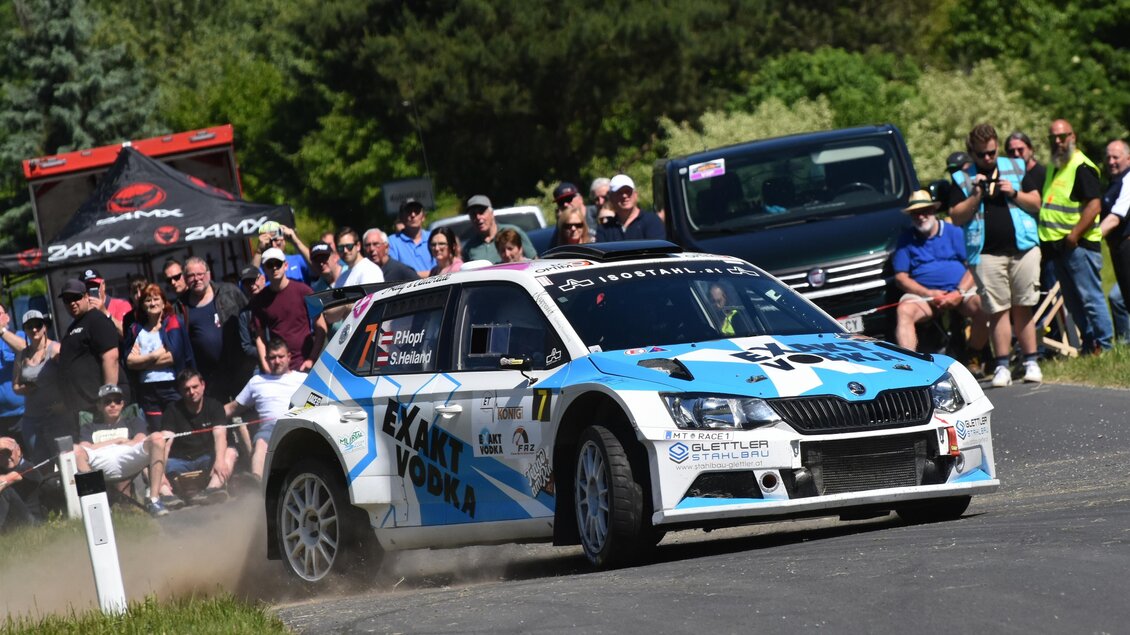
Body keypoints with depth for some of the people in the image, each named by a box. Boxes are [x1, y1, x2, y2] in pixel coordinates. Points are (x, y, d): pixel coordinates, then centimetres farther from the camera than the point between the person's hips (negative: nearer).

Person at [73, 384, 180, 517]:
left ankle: (154, 499, -37)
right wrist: (117, 441, 10)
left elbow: (139, 443, 13)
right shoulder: (89, 428, 35)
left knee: (157, 438, -29)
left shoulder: (133, 422, 36)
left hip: (129, 459, 1)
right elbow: (85, 449, 12)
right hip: (99, 463, -1)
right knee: (74, 450, -35)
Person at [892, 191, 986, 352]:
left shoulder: (954, 232, 10)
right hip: (923, 294, 0)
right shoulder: (906, 239, 13)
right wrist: (929, 294, -9)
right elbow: (901, 277, 6)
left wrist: (959, 293, -14)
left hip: (960, 291, 0)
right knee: (904, 310, -32)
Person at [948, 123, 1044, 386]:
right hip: (987, 254, -1)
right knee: (998, 310, -3)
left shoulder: (1015, 168, 12)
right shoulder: (963, 179, 8)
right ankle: (1002, 366, 0)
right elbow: (956, 217, 2)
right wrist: (976, 195, -10)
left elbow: (1036, 202, 12)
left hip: (1023, 249, 1)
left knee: (1023, 309, 2)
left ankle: (1031, 362, 7)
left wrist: (1014, 194, -5)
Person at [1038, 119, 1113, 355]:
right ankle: (1090, 343, 19)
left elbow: (1094, 205, -19)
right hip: (1057, 246, 9)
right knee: (1073, 301, 12)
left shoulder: (1082, 167, -11)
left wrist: (1074, 235, -23)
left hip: (1078, 245, -9)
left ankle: (1105, 346, -3)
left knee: (1090, 298, -7)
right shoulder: (1053, 167, 18)